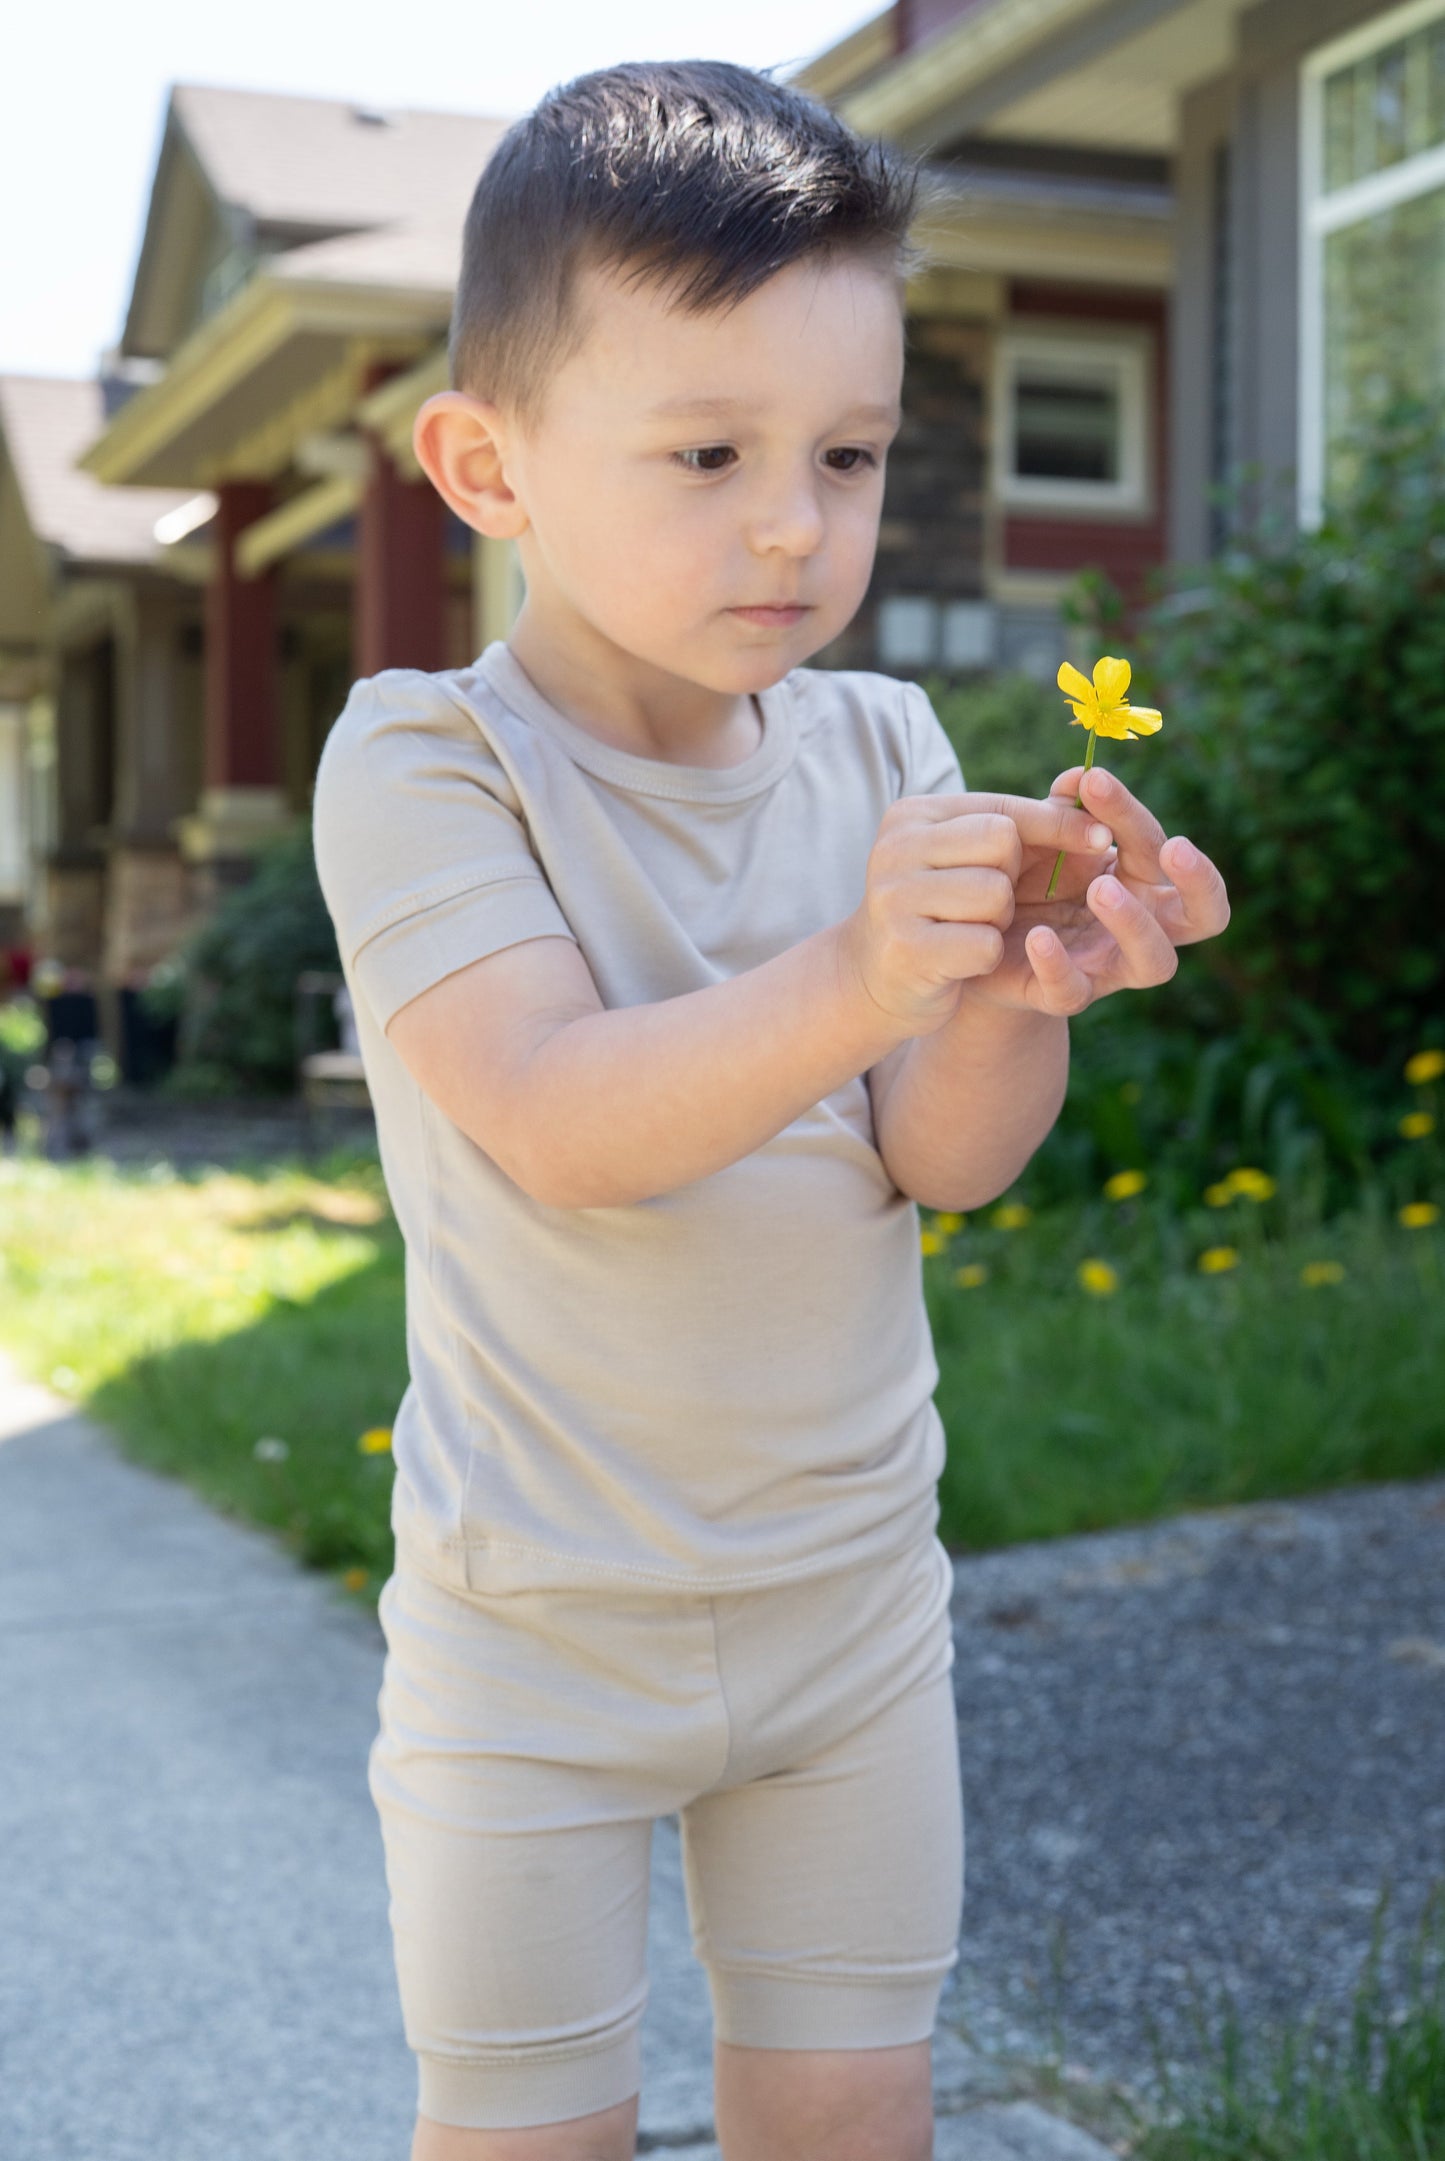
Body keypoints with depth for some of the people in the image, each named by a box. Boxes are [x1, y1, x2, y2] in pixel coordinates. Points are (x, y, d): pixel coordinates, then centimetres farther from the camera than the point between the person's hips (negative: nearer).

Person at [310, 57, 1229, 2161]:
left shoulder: (879, 747, -1)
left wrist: (1019, 990, -30)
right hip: (540, 1630, -3)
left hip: (855, 1593, 4)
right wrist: (856, 978, -42)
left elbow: (947, 1158, -9)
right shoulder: (426, 760, -13)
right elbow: (560, 1129, -27)